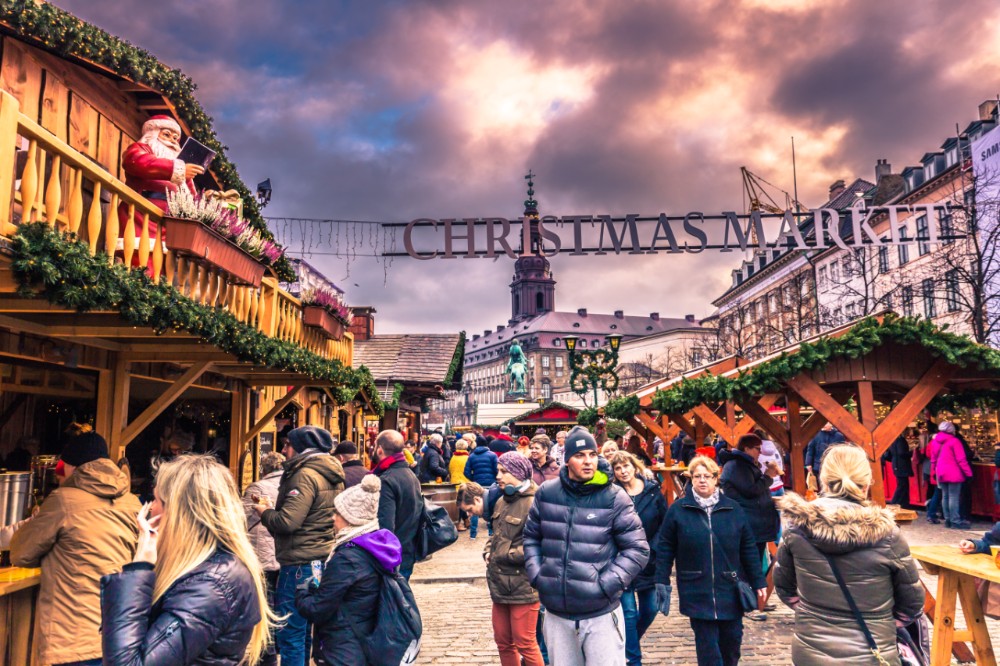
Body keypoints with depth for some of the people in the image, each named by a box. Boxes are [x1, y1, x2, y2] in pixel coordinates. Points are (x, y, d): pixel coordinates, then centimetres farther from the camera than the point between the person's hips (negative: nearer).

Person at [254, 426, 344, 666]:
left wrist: (264, 512, -6)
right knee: (310, 628, 20)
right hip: (324, 560, 10)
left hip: (300, 564, -9)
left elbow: (287, 521, -25)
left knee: (291, 633, 0)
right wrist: (273, 510, 13)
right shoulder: (332, 475, 11)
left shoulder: (305, 475, -18)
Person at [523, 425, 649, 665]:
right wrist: (536, 575, 2)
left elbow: (637, 549, -5)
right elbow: (531, 537, 14)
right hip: (556, 613, 3)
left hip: (601, 614, -3)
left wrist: (607, 583, -12)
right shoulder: (546, 494, 1)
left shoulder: (614, 498, -8)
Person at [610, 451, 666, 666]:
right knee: (629, 613, -1)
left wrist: (654, 547, -5)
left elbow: (665, 524, 2)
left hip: (649, 562, 3)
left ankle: (629, 645, 39)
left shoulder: (653, 491, -2)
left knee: (649, 611, 13)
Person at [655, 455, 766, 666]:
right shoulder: (678, 509, -5)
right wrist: (662, 582, -4)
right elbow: (665, 548, -1)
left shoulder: (733, 509, 1)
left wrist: (758, 582, 5)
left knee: (732, 641, 15)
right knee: (708, 649, 3)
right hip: (697, 592, -2)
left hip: (730, 591, 2)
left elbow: (749, 549, 6)